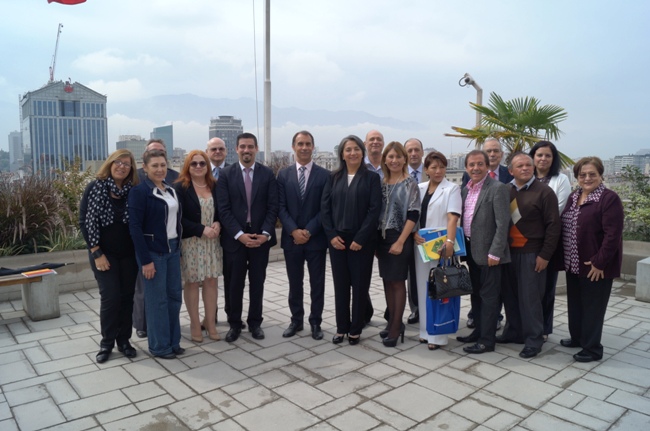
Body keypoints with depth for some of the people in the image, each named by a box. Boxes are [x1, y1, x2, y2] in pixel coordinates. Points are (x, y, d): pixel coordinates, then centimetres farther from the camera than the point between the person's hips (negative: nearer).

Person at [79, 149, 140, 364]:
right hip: (104, 253, -2)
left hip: (129, 253, 2)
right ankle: (107, 342, 15)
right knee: (110, 297, -3)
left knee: (127, 296, 7)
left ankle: (124, 340, 22)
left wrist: (139, 251, -4)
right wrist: (97, 253, -12)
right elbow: (85, 221, -8)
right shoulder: (95, 187, -6)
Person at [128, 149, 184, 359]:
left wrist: (178, 247, 10)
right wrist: (145, 260, -17)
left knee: (175, 296, 11)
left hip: (173, 248, 7)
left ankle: (173, 341, 25)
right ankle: (159, 346, 17)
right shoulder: (139, 191, -11)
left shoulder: (171, 190, 10)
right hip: (153, 251, -7)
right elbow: (135, 227, -14)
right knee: (157, 300, 2)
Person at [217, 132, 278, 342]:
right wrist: (239, 234, -16)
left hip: (261, 237, 1)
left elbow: (272, 207, -1)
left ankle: (255, 322, 26)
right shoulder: (226, 174, 0)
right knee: (235, 284, 8)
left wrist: (265, 233, -14)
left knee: (257, 283, 11)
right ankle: (234, 324, 24)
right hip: (235, 238, -1)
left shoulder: (267, 174, 2)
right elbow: (223, 209, -6)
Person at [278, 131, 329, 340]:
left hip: (316, 239, -1)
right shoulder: (284, 174, 5)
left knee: (317, 283, 7)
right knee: (295, 283, 12)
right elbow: (281, 207, 0)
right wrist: (294, 231, -13)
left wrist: (309, 231, -14)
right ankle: (296, 320, 26)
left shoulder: (324, 175, -1)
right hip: (291, 239, 2)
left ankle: (315, 322, 21)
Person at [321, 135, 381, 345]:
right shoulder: (334, 178, 8)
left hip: (362, 241, -2)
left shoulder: (372, 178, 0)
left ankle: (355, 329, 19)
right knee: (340, 285, 9)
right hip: (337, 239, 3)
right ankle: (341, 328, 21)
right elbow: (325, 207, 4)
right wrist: (331, 235, -7)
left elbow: (374, 210, -8)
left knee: (360, 285, 5)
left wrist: (360, 238, -14)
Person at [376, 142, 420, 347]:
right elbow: (376, 211, 11)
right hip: (382, 238, 5)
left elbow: (413, 215, -12)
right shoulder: (382, 183, 9)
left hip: (399, 239, -5)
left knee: (397, 281, 1)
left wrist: (400, 241, -17)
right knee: (387, 281, 11)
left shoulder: (410, 184, -6)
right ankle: (392, 321, 23)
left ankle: (396, 326, 10)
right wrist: (375, 240, 6)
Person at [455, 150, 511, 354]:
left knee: (488, 296, 2)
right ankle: (479, 331, 31)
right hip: (471, 249, 7)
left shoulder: (497, 188, -13)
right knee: (476, 293, 17)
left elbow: (502, 224, -17)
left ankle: (487, 340, 11)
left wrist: (494, 253, -20)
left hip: (488, 251, -7)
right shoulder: (465, 190, 10)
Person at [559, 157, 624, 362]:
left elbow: (613, 234, -19)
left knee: (593, 306, 3)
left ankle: (592, 348, 16)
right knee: (575, 303, 18)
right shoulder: (573, 197, 10)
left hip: (595, 266, -7)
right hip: (573, 264, 7)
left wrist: (600, 262, -20)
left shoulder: (609, 198, -14)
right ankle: (577, 337, 36)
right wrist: (565, 257, 10)